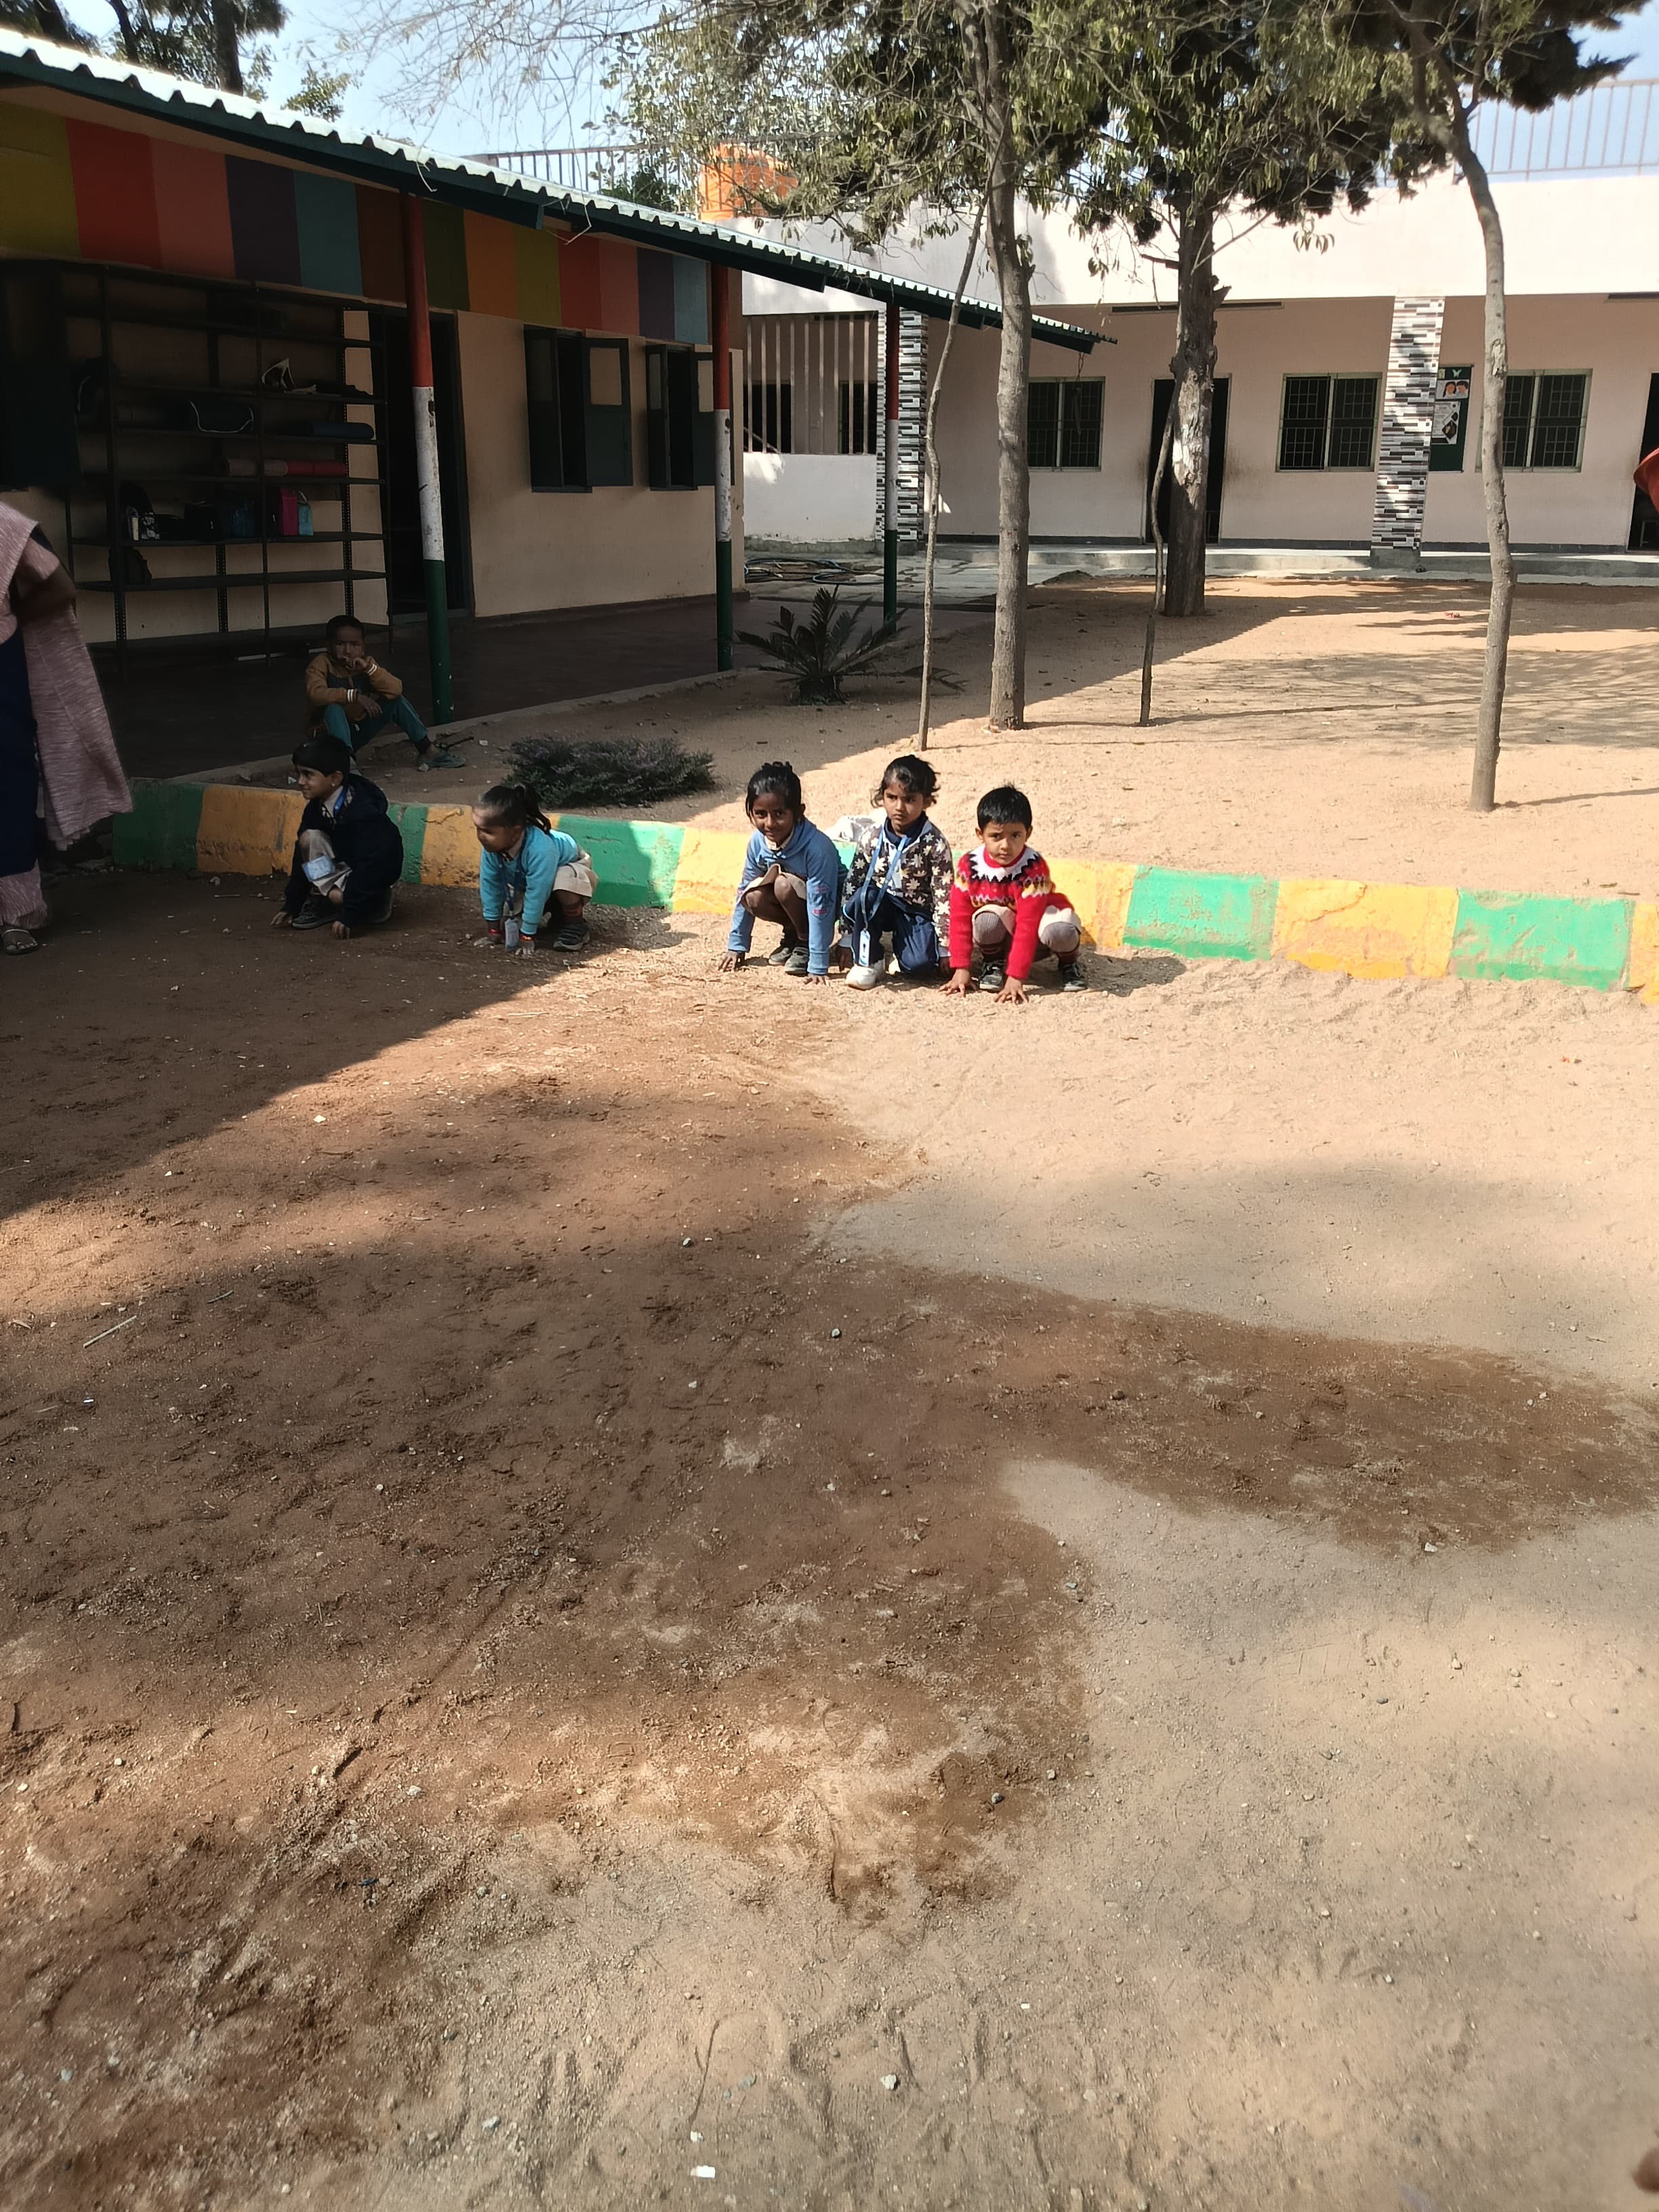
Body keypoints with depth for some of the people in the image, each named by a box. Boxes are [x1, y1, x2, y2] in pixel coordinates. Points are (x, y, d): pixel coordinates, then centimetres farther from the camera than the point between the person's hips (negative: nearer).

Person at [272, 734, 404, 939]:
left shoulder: (364, 812, -30)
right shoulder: (316, 808, -7)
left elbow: (368, 865, -32)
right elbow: (302, 856, -2)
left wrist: (349, 916, -35)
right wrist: (291, 906, -4)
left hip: (373, 875, -7)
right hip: (342, 865, 7)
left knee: (338, 896, -34)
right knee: (309, 838, -17)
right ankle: (322, 903, -8)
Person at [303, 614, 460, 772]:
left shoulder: (365, 662, -3)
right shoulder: (322, 663, -15)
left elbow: (396, 690, -17)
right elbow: (315, 693, -36)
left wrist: (369, 668, -30)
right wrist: (354, 696, -39)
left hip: (358, 732, 5)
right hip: (327, 734, -4)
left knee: (396, 700, -8)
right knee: (333, 709, -36)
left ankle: (427, 751, -7)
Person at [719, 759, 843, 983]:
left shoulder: (817, 847, -34)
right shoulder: (758, 842, -17)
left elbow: (820, 906, -34)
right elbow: (744, 891, -4)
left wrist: (818, 967, -35)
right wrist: (736, 946, -1)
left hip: (828, 903, -5)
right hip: (792, 901, 5)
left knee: (784, 885, -32)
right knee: (754, 897, -25)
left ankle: (806, 944, -8)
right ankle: (793, 934, 4)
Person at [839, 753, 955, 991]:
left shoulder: (933, 843, -15)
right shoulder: (871, 835, -7)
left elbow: (944, 897, -12)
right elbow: (852, 883, -1)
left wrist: (945, 948, -13)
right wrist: (847, 939, -3)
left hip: (918, 913, -3)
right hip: (880, 906, 3)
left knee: (918, 963, -30)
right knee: (866, 894, -32)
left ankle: (900, 943, 6)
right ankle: (867, 961, -15)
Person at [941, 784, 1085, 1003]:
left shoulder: (1034, 867, -25)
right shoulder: (969, 865, -16)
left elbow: (1028, 926, -28)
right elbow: (960, 918, -11)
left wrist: (1015, 978, -31)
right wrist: (961, 969, -16)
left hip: (1035, 941, -2)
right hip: (1001, 939, 2)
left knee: (1059, 930, -36)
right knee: (987, 921, -32)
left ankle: (1069, 964, 0)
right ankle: (993, 963, 0)